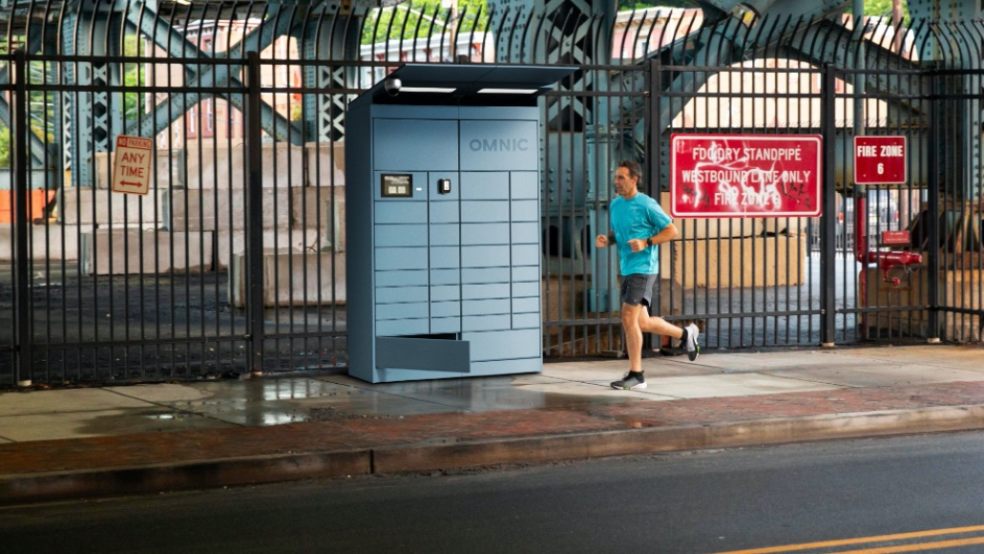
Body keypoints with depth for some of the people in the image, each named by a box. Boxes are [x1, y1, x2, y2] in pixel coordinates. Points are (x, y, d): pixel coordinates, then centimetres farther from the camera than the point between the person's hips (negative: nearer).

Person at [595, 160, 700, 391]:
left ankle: (636, 375, -3)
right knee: (642, 323, 13)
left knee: (629, 319, -11)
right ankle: (686, 333, 35)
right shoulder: (615, 204, 10)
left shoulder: (646, 205, -12)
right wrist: (606, 240, 1)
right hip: (626, 269, 8)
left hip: (643, 268, -8)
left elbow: (672, 231, -8)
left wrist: (646, 243, -20)